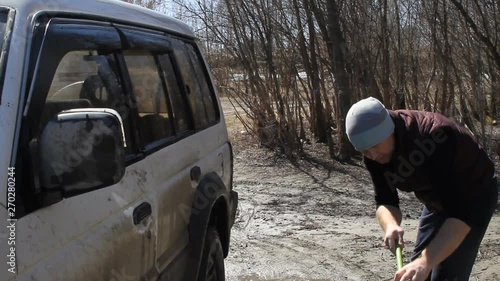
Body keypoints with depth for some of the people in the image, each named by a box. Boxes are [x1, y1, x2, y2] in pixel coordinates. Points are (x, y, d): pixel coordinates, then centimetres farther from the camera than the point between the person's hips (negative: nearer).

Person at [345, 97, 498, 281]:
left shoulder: (431, 138, -40)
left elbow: (460, 213, -44)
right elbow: (385, 201, -16)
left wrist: (426, 262, -54)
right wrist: (391, 225, -40)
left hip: (474, 194, -7)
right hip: (437, 198, 7)